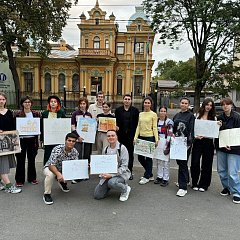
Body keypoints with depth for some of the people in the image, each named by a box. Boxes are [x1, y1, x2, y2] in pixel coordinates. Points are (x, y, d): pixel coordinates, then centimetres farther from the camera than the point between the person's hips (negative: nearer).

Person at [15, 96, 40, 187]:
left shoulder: (36, 114, 5)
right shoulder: (18, 114, 0)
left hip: (32, 139, 2)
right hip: (22, 139, -1)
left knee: (32, 159, 11)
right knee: (20, 160, 3)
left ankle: (32, 178, 25)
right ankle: (20, 180, 16)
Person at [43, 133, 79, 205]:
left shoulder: (75, 152, -14)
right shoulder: (57, 150, -30)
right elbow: (51, 165, -35)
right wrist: (58, 174, -53)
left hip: (63, 169, 5)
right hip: (50, 168, -5)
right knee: (50, 174, -38)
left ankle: (63, 182, 14)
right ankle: (46, 194, -15)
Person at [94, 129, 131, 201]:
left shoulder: (122, 148, -11)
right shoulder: (105, 149, 7)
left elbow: (124, 166, -16)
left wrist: (111, 175, -24)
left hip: (121, 174, -5)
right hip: (107, 174, 5)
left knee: (112, 182, -38)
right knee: (97, 195, -6)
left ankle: (126, 189, -6)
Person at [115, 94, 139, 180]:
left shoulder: (135, 110, 4)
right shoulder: (118, 110, 9)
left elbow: (137, 123, 1)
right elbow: (116, 122, 10)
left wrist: (135, 135, -5)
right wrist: (116, 127, -8)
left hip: (131, 135, -1)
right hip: (121, 135, 1)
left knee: (130, 154, 5)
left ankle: (130, 172, 16)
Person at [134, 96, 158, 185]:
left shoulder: (153, 114, -4)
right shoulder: (141, 114, 11)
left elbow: (155, 128, -5)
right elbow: (138, 127, 11)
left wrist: (156, 140, -11)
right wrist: (135, 138, 5)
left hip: (149, 137, -6)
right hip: (141, 137, 6)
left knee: (148, 158, 2)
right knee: (140, 157, 9)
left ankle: (146, 177, 16)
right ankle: (150, 174, 27)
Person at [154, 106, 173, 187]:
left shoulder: (169, 122, -7)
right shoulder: (156, 121, 8)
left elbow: (169, 134, -11)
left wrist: (166, 147, -16)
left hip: (166, 143, -5)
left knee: (166, 161, -1)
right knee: (158, 161, 11)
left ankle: (166, 179, 8)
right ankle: (159, 177, 23)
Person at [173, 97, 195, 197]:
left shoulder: (191, 116, -2)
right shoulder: (176, 116, 15)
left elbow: (191, 130, -8)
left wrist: (188, 144, -16)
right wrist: (173, 134, 1)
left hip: (185, 143, -6)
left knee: (183, 163, -8)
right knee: (179, 162, 13)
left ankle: (183, 188, -4)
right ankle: (185, 180, 34)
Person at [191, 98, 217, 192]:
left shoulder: (214, 118, 10)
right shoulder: (196, 116, 4)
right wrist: (195, 136, -13)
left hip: (208, 142, 2)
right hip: (197, 142, -2)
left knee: (206, 164, 7)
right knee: (195, 163, -5)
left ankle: (203, 185, 21)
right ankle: (195, 184, 15)